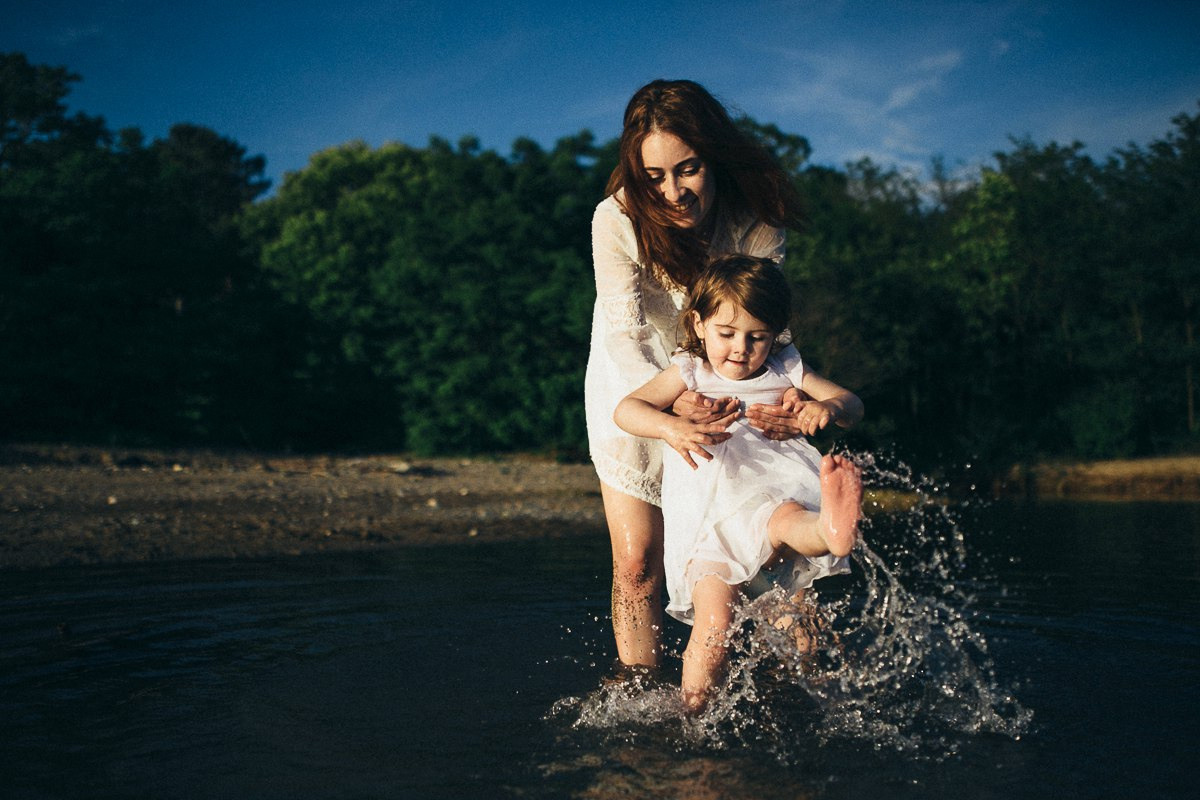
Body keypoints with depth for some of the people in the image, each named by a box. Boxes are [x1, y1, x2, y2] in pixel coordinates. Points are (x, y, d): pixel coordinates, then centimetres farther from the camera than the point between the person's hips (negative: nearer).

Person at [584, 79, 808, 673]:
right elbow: (624, 333, -31)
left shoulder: (755, 221, -21)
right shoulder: (617, 219, -26)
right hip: (634, 382, -1)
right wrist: (672, 400, -51)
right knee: (637, 563, -4)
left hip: (727, 387, 1)